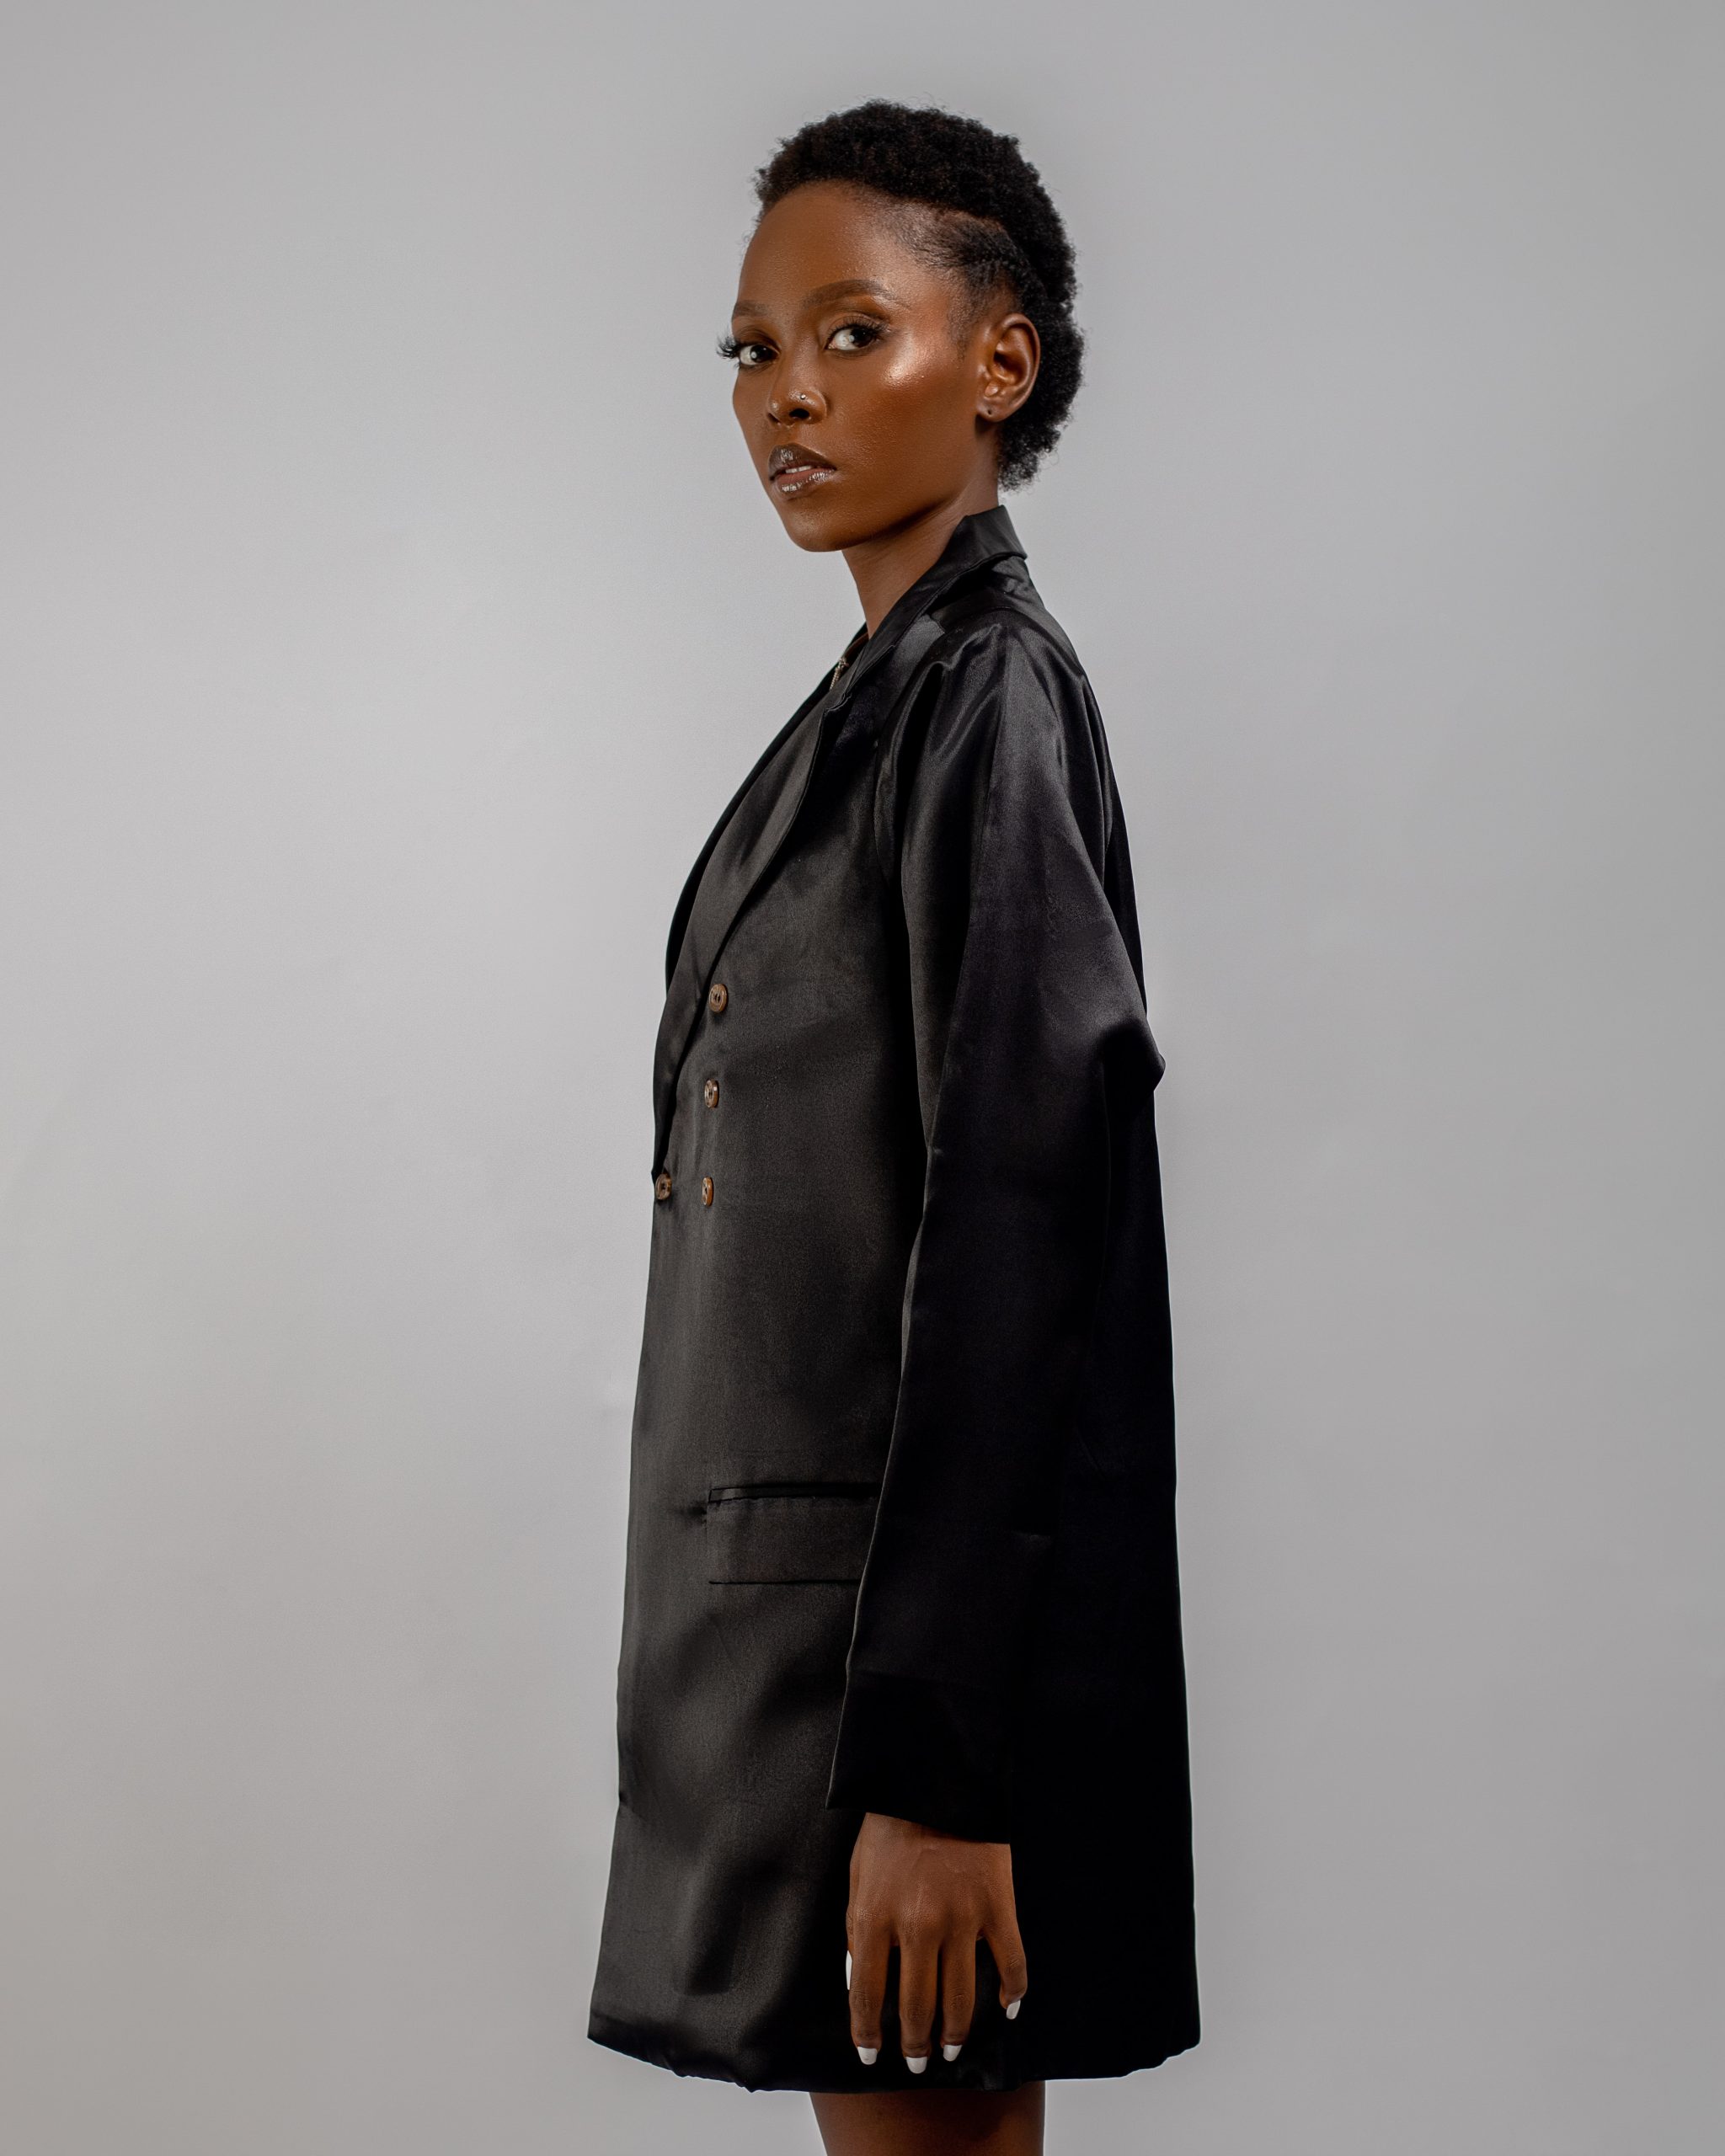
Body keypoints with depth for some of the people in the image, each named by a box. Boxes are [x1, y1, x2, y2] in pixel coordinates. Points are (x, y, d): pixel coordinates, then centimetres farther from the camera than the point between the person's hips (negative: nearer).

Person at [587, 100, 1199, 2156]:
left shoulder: (987, 696, -13)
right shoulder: (882, 697, 16)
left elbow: (1014, 1232, -20)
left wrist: (933, 1761, -23)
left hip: (922, 1594, -9)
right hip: (805, 1597, 9)